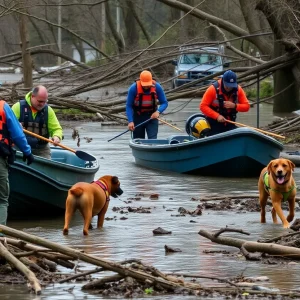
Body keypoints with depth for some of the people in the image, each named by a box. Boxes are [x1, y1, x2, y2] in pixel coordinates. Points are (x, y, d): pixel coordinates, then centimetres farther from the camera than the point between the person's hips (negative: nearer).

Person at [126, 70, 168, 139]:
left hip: (152, 116, 0)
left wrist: (158, 111, -28)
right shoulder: (133, 88, -20)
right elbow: (129, 106, -16)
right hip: (138, 117, 0)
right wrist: (130, 121, -26)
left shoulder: (157, 87, -16)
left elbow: (164, 103, -8)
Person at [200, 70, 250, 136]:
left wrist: (234, 106, -23)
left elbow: (246, 106, -3)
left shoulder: (238, 90, -3)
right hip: (215, 125, -4)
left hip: (230, 125, 4)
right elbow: (203, 106, -16)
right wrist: (217, 116, -27)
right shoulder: (213, 89, -15)